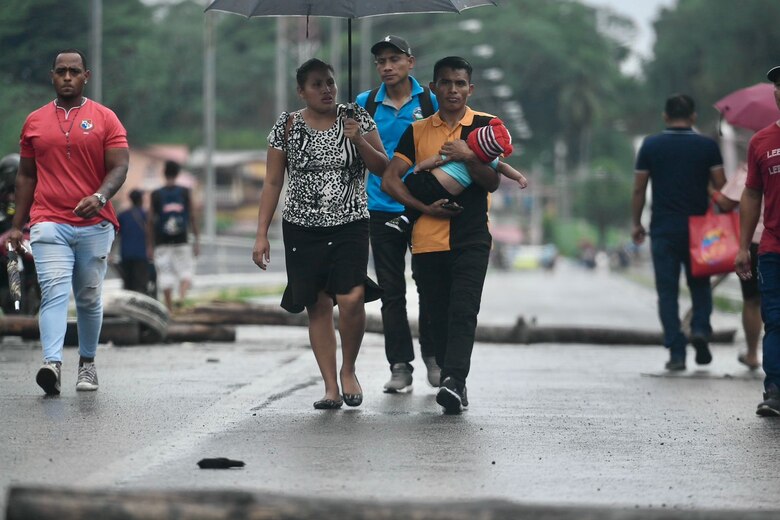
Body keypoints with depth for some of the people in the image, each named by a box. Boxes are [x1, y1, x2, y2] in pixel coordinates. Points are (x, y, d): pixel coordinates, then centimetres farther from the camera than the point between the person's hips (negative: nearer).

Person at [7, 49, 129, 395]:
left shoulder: (105, 119, 4)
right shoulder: (35, 122, 11)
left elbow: (119, 167, -2)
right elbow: (26, 176, 16)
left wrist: (99, 197, -22)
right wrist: (16, 226, 13)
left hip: (94, 224, 0)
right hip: (49, 224, 0)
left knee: (89, 299, 8)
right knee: (54, 293, -16)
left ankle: (87, 363, 23)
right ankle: (52, 363, -30)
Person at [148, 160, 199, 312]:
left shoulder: (156, 194, 1)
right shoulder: (185, 192, 2)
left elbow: (151, 221, 0)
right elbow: (192, 217, 2)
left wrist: (150, 245, 5)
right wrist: (197, 240, 8)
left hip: (162, 242, 0)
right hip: (181, 241, 0)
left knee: (165, 276, 3)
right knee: (186, 269, 9)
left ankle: (169, 309, 3)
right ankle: (182, 297, -17)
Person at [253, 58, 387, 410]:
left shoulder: (357, 119, 3)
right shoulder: (286, 127, 3)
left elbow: (382, 167, 3)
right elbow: (272, 183, 5)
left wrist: (359, 141, -15)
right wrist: (262, 234, 0)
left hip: (350, 226, -1)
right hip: (302, 227, 1)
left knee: (351, 299, -17)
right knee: (318, 305, -1)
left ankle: (348, 370, 6)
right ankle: (331, 387, 5)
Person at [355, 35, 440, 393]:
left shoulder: (430, 101, 1)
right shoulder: (365, 104, 5)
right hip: (382, 210, 1)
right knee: (391, 291, 2)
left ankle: (433, 358, 17)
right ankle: (400, 366, 7)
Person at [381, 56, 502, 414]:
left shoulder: (485, 126, 5)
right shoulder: (417, 131, 10)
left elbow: (492, 183, -1)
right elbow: (389, 179, 4)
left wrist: (468, 156, -18)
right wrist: (425, 207, -9)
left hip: (471, 238, -3)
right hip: (427, 239, 3)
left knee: (463, 312, -16)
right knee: (436, 315, 5)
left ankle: (454, 381, -25)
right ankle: (452, 381, 15)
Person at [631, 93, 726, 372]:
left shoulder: (650, 146, 1)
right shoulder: (707, 146, 0)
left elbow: (638, 189, 1)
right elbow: (721, 187, -2)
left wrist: (636, 223, 10)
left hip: (663, 229, 0)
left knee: (667, 290, 3)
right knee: (700, 284, 16)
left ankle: (676, 352, -3)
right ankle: (700, 328, -8)